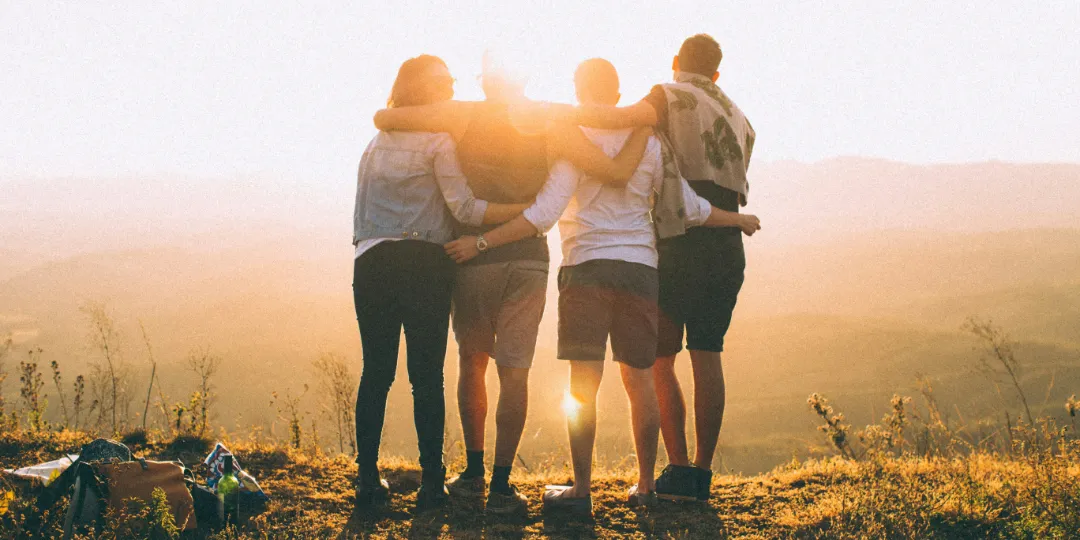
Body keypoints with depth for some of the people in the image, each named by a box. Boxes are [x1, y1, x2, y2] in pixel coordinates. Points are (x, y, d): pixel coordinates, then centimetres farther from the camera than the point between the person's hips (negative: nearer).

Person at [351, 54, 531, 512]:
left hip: (371, 263, 5)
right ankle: (431, 483, -2)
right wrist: (528, 211, -9)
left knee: (375, 372, 6)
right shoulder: (437, 142, -2)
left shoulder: (376, 143, 18)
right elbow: (464, 208, -9)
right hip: (423, 264, -5)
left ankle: (368, 479, 5)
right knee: (427, 375, -2)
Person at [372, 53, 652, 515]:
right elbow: (617, 173, -5)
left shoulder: (463, 116, -2)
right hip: (529, 258, 0)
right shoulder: (551, 125, 0)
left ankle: (473, 473, 18)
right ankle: (501, 486, -2)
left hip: (473, 256, 0)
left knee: (472, 362, 17)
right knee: (514, 370, 2)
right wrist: (643, 127, 9)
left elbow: (383, 118, -6)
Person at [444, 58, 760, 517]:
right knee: (639, 380, 11)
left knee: (583, 383, -4)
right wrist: (740, 220, 30)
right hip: (640, 268, 4)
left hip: (587, 267, -4)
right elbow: (690, 208, 13)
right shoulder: (647, 143, 8)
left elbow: (543, 215, -13)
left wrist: (481, 242, -11)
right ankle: (645, 486, 17)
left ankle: (581, 490, -5)